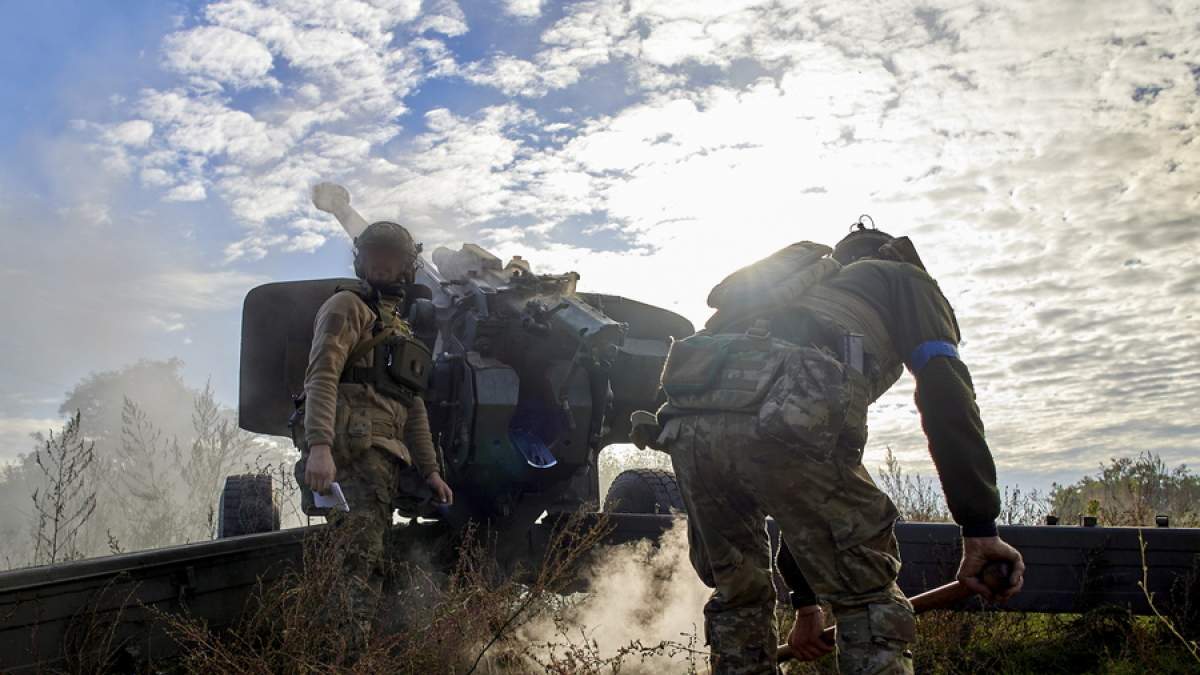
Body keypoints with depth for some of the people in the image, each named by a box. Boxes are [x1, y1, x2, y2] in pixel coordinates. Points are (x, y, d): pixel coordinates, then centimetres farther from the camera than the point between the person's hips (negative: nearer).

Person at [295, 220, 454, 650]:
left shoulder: (401, 329, 29)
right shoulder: (346, 306, 3)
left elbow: (413, 406, 29)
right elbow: (321, 377, -12)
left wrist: (430, 469, 23)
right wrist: (318, 445, -26)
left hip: (384, 459, 9)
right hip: (352, 450, -9)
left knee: (368, 564, 6)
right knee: (358, 559, -19)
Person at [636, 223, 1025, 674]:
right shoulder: (903, 278, 29)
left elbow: (796, 486, 42)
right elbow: (945, 390, 7)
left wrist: (805, 601, 45)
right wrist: (980, 527, 5)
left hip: (687, 416, 7)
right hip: (784, 415, -6)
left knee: (737, 596, 23)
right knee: (869, 601, 7)